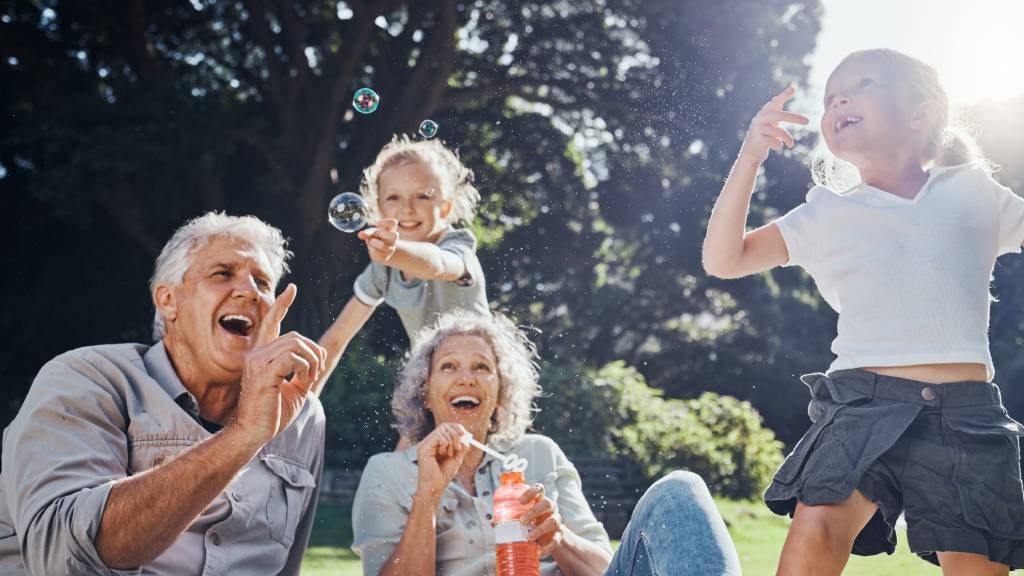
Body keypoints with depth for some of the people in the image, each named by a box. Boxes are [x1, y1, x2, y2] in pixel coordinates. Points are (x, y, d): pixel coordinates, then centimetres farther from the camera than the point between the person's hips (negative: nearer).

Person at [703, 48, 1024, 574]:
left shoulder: (975, 193, 13)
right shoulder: (827, 215, 12)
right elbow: (722, 260, 5)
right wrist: (749, 157, -3)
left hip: (967, 413, 1)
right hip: (865, 400, -1)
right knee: (817, 527, -24)